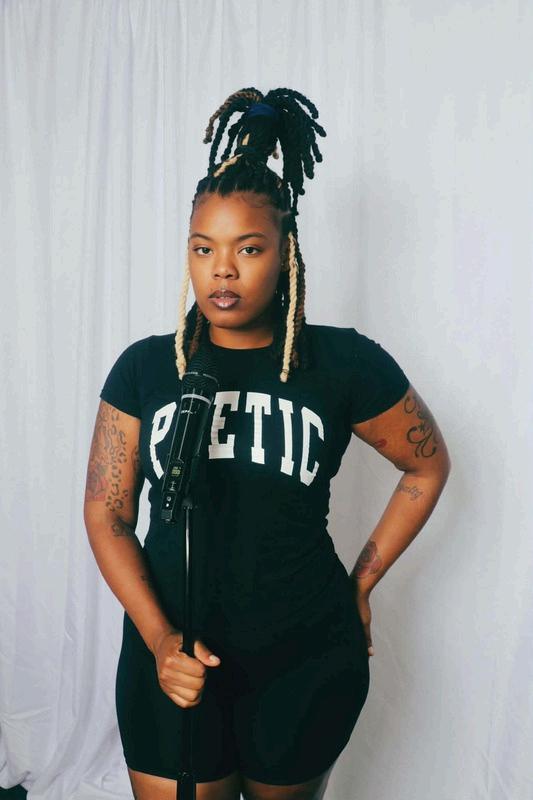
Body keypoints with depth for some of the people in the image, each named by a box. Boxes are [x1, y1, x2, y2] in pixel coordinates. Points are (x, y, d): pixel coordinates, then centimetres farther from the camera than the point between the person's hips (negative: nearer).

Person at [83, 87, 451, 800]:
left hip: (304, 661, 0)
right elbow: (106, 513, -1)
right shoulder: (145, 368, -3)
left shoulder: (344, 364, -8)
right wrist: (158, 637, -12)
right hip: (173, 656, 1)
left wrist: (360, 585, 4)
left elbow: (429, 466, 6)